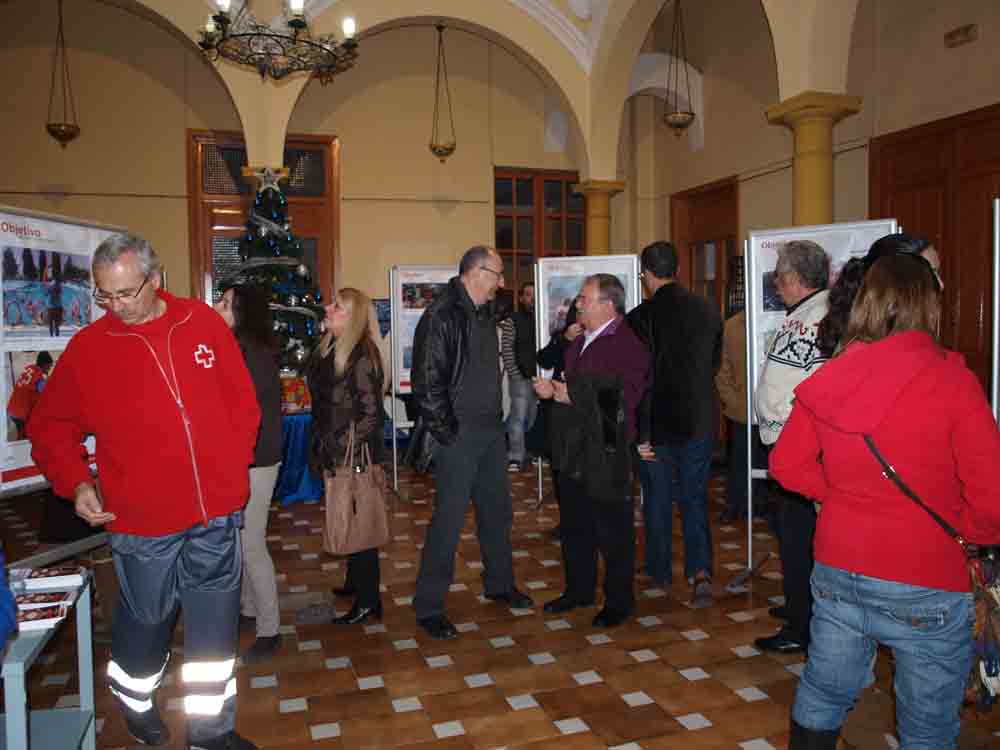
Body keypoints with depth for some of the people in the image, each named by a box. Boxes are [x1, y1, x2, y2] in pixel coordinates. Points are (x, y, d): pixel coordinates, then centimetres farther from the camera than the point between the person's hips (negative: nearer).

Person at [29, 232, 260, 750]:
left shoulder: (204, 324, -2)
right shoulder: (87, 347, -4)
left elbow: (244, 403, 3)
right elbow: (50, 427, 7)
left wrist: (231, 473, -1)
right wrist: (75, 483, -6)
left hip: (217, 515, 1)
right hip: (141, 521, -1)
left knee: (214, 628, 12)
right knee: (146, 621, 18)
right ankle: (136, 703, 48)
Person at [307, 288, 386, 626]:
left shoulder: (361, 354, -18)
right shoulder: (329, 350, 8)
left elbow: (371, 413, -20)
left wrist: (346, 454, -19)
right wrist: (321, 451, 14)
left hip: (356, 456, -8)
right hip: (335, 454, 8)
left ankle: (368, 602, 12)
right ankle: (355, 581, 37)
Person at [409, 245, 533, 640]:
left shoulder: (484, 315, 13)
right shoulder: (441, 316, -15)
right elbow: (427, 382, -19)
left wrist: (496, 420, 13)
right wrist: (446, 433, -17)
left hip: (490, 432, 9)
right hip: (458, 436, -9)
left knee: (497, 511, 18)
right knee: (449, 519, -2)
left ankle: (500, 584, 37)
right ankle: (428, 607, 12)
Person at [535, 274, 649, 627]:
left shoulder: (628, 345, -14)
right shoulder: (579, 342, 16)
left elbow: (622, 399, -23)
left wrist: (572, 396, -18)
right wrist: (553, 388, 3)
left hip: (606, 452, -9)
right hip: (571, 452, 9)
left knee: (612, 531, 5)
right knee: (574, 525, 19)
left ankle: (619, 602, 21)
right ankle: (579, 589, 36)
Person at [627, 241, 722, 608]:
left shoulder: (641, 317, -15)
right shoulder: (708, 310, -2)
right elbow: (716, 362, 10)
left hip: (658, 422, -3)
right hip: (700, 419, 3)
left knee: (658, 496, 13)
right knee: (695, 496, 13)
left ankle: (660, 569, 26)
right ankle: (700, 571, 0)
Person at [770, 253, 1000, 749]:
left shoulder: (829, 378, -3)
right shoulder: (952, 380, -15)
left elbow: (786, 465, 4)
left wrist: (844, 496, 10)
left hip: (836, 570, 4)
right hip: (923, 585, -4)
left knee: (821, 699, 21)